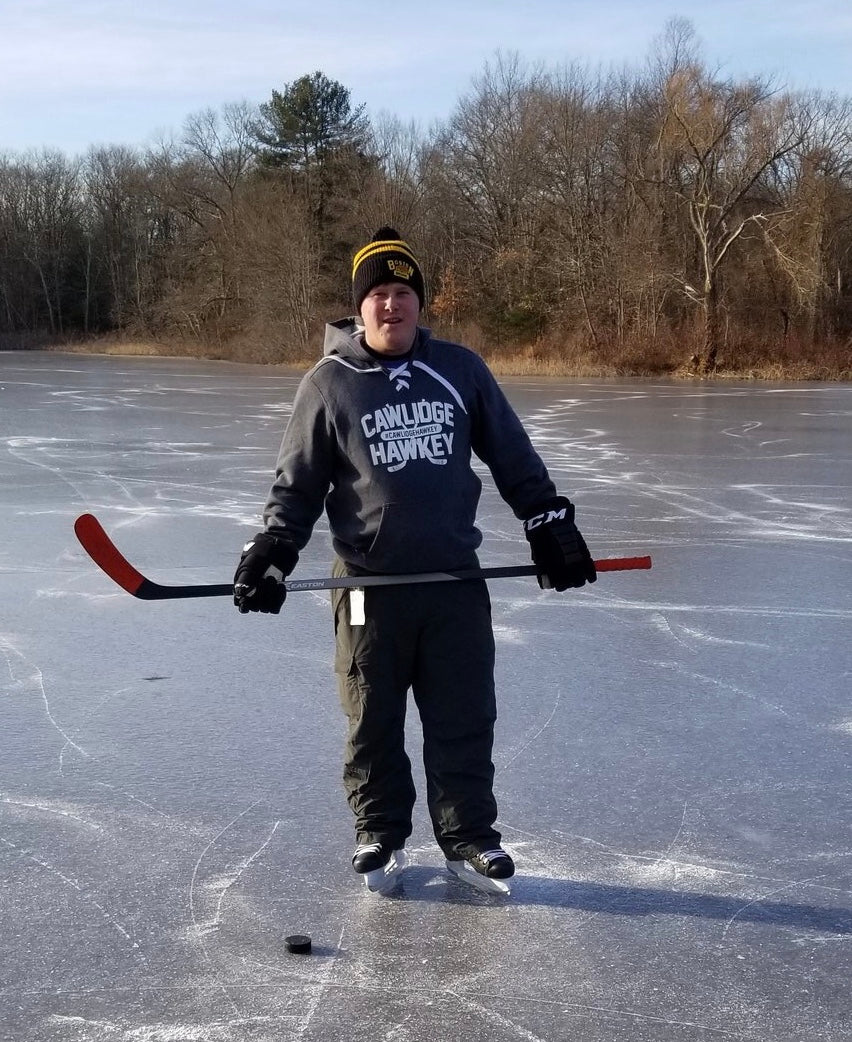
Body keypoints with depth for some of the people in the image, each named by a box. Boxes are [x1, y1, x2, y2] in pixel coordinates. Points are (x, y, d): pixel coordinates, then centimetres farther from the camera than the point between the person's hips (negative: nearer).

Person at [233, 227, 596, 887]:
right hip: (369, 585, -1)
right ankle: (379, 829, 26)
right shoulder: (329, 384, 0)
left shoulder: (461, 370, 3)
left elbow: (513, 458, 12)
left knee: (465, 717, 7)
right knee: (372, 720, 9)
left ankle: (469, 832, 21)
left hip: (456, 579, 1)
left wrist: (550, 526, 9)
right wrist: (271, 553, -7)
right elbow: (297, 483, 4)